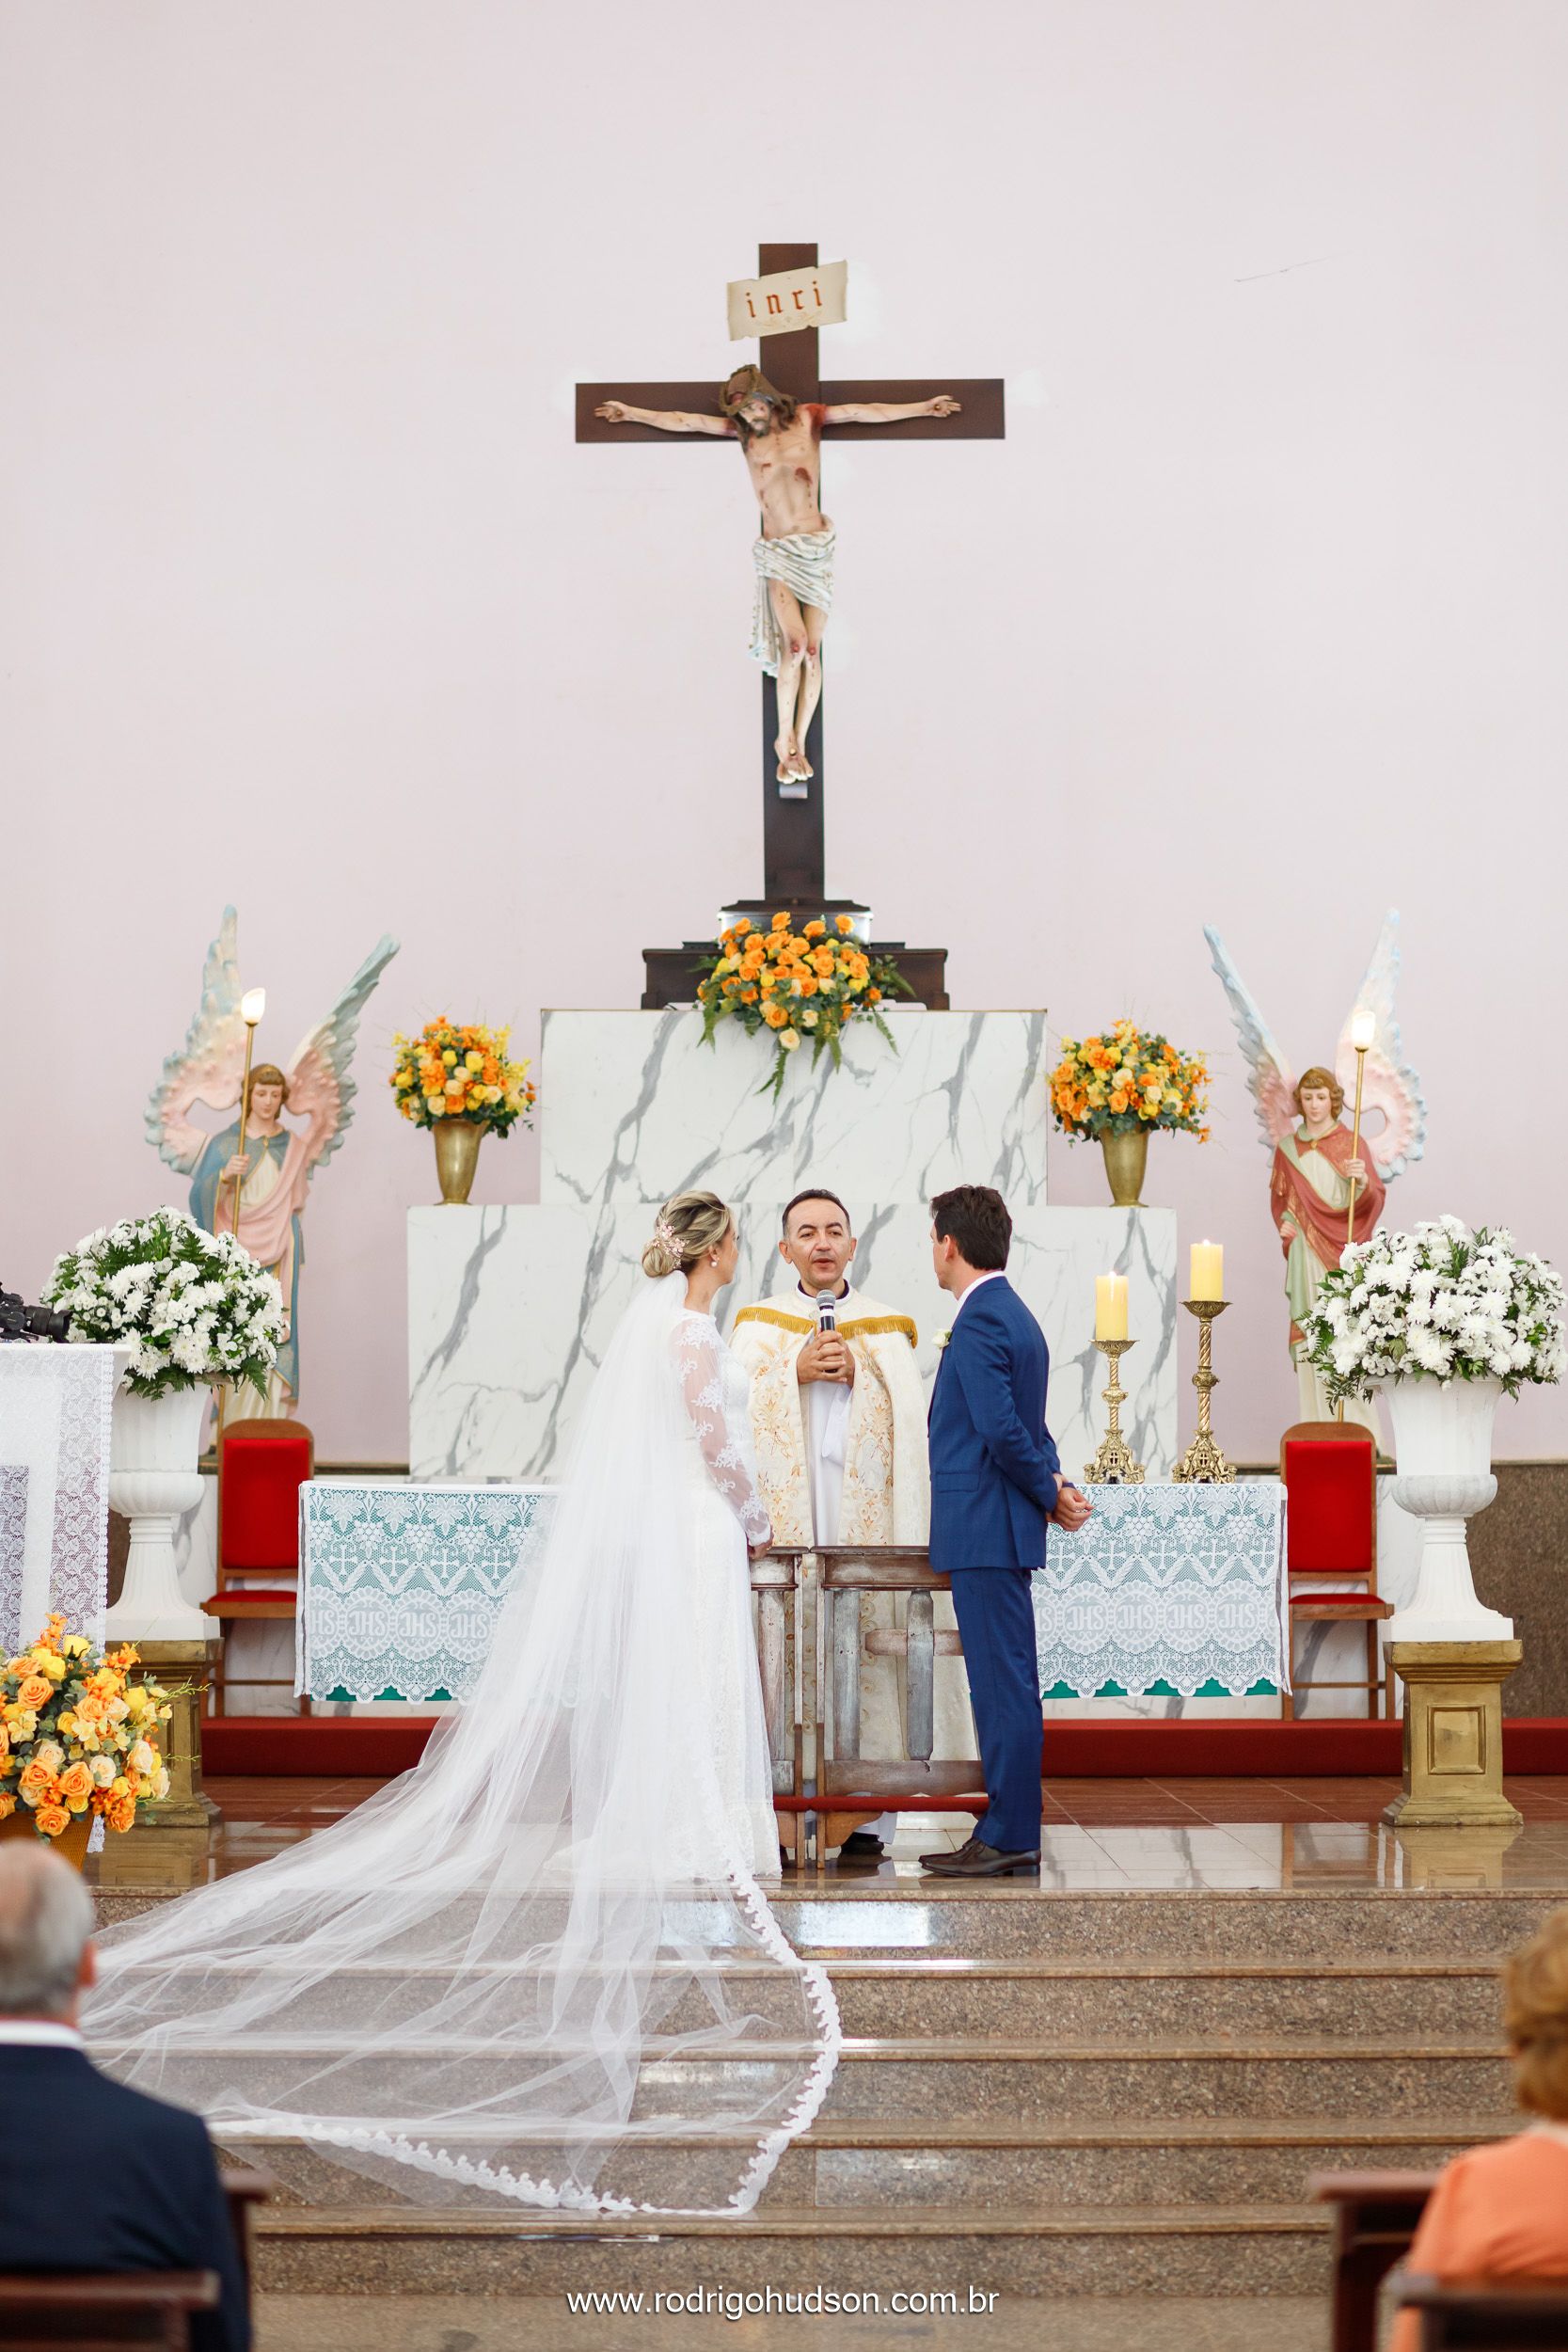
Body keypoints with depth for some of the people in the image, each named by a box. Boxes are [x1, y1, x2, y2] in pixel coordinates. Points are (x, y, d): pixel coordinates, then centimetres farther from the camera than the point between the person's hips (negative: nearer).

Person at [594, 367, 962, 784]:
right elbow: (685, 421, 14)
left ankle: (799, 745, 7)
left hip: (816, 547, 0)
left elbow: (863, 412, 2)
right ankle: (783, 740, -3)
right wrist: (632, 413, 16)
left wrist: (923, 407, 0)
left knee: (812, 651, -3)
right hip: (777, 552, 0)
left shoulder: (807, 418, 7)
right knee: (794, 644, -17)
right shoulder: (743, 433, 10)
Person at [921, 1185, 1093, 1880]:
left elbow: (1004, 1431, -21)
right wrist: (1052, 1481, 1)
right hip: (996, 1532, 10)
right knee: (1005, 1684, 12)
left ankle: (1008, 1838, -4)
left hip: (985, 1532, -10)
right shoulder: (1014, 1315, 16)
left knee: (1004, 1685, -6)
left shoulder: (980, 1322, -16)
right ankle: (1011, 1830, 17)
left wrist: (1048, 1494, -7)